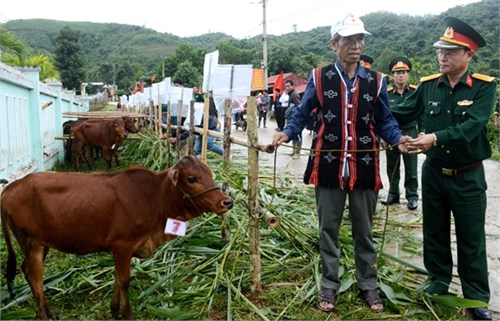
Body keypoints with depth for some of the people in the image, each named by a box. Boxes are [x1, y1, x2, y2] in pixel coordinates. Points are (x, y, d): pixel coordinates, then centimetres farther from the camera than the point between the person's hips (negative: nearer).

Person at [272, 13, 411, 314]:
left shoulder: (376, 81, 5)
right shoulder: (319, 78, 1)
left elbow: (385, 121, 8)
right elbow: (302, 114, 5)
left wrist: (399, 138, -12)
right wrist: (286, 133, -13)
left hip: (364, 166, 1)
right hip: (328, 165, -1)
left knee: (364, 231, 13)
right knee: (329, 229, 10)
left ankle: (369, 285, 30)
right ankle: (329, 285, 25)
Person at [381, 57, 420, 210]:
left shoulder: (416, 92, -2)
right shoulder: (387, 94, 1)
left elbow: (421, 115, 2)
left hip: (410, 134, -1)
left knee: (411, 168, 4)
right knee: (392, 167, 11)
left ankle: (412, 196, 14)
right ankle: (393, 194, 23)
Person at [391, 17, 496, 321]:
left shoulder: (485, 87, -12)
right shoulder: (428, 86, -2)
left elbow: (471, 126, -25)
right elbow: (401, 114, 1)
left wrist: (435, 138, -37)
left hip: (468, 177, -3)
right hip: (434, 173, 3)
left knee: (471, 239, 9)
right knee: (435, 233, 15)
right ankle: (438, 282, 34)